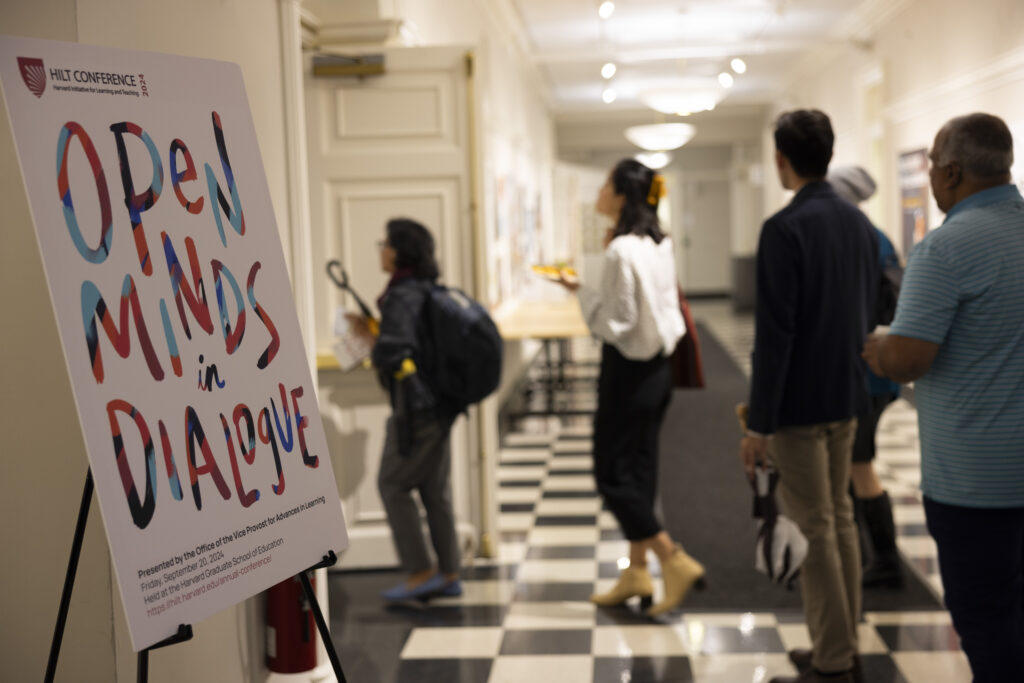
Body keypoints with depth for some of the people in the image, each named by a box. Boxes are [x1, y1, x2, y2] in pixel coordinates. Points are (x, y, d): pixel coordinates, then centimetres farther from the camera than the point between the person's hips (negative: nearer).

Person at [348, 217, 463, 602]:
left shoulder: (402, 297, -18)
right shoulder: (429, 290, 10)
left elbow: (392, 354, -27)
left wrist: (372, 347, -6)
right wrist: (375, 329, 13)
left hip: (415, 407, -9)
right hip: (440, 404, 9)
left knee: (393, 486, 2)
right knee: (435, 490, 13)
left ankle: (421, 572, 4)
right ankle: (449, 574, 18)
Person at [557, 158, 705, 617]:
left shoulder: (621, 251, -19)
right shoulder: (661, 245, 8)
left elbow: (616, 321, -20)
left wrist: (582, 292, -8)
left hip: (628, 371, -9)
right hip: (658, 367, 9)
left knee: (612, 475, 1)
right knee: (640, 469, 15)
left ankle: (675, 561, -2)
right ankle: (637, 571, 23)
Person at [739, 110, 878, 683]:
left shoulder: (785, 228, -17)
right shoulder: (861, 223, 7)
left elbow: (774, 331, -20)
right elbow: (868, 314, 13)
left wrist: (759, 423, -16)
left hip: (800, 402, -8)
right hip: (848, 397, 8)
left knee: (814, 529, 0)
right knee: (841, 519, 16)